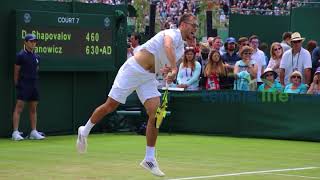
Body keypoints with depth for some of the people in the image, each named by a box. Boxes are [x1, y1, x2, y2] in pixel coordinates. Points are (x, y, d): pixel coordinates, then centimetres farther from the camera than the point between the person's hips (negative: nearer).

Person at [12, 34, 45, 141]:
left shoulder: (37, 57, 13)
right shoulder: (21, 55, -5)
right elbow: (16, 72, -4)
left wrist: (34, 81, 11)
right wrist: (17, 84, -5)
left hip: (34, 85, 7)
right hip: (23, 85, -7)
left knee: (33, 109, 9)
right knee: (19, 108, -9)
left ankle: (34, 132, 13)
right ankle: (15, 132, -11)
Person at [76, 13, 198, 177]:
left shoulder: (181, 49, 12)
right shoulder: (173, 33, -14)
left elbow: (169, 69, 17)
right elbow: (167, 45, -38)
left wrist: (169, 72, -8)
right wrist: (174, 68, -51)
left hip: (149, 78, 7)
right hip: (133, 70, -7)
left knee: (155, 114, -9)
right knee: (110, 106, 1)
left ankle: (149, 159, -3)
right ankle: (84, 131, 27)